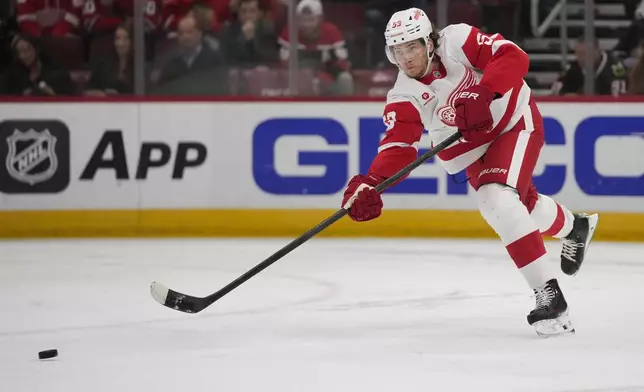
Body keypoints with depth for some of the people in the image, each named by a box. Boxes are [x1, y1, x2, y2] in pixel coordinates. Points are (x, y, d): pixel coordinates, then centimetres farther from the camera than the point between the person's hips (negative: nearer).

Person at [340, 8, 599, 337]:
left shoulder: (457, 41, -24)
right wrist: (369, 183, -38)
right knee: (525, 205, 18)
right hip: (473, 147, 6)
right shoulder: (403, 98, -13)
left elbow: (514, 57, -30)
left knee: (499, 200, -25)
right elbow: (397, 147, -21)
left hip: (515, 122, -6)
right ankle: (576, 228, 55)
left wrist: (483, 94, -43)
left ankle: (548, 294, -25)